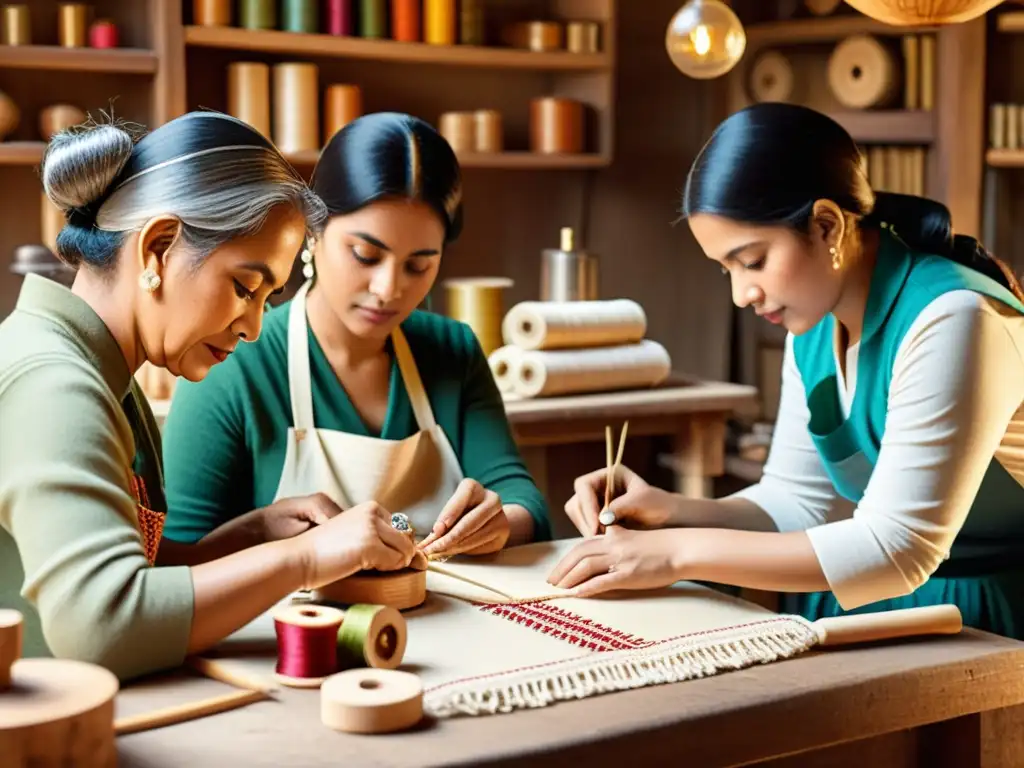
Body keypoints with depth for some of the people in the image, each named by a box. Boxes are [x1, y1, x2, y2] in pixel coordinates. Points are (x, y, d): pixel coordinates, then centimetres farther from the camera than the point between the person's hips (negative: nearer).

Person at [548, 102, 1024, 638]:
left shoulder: (949, 320, -22)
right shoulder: (814, 324, 2)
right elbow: (798, 499, 10)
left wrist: (684, 550, -24)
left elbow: (898, 548, -25)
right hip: (880, 608, 6)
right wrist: (672, 513, -7)